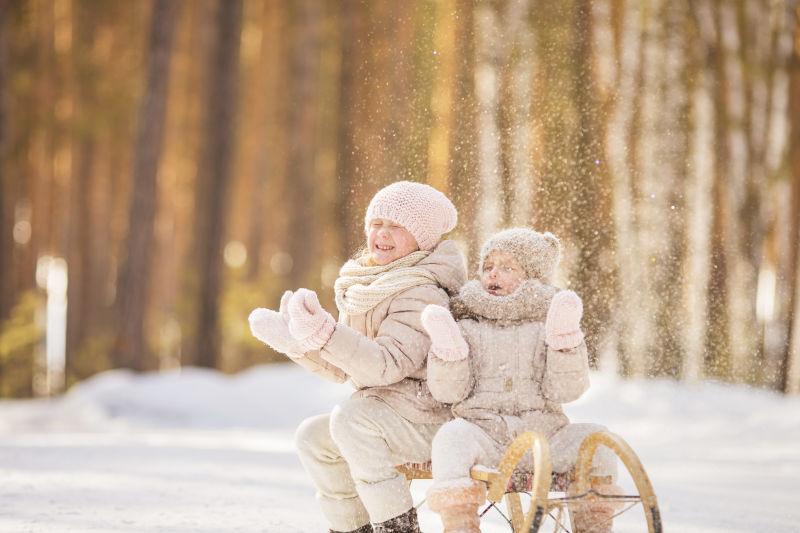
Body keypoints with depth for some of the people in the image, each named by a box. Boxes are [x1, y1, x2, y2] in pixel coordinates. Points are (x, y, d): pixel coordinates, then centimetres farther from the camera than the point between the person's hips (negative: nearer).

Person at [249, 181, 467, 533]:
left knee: (351, 418, -28)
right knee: (313, 436, 6)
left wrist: (323, 332, -38)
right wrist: (291, 339, 0)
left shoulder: (422, 295, -17)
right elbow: (340, 366, 15)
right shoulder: (366, 286, 11)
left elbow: (387, 365, -30)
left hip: (428, 419, -10)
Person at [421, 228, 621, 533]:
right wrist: (447, 348, -14)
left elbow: (565, 391, -1)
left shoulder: (544, 328, 12)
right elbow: (448, 392, 2)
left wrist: (566, 341, -14)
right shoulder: (467, 327, 13)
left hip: (542, 432, 1)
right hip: (483, 434, -1)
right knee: (451, 438, -32)